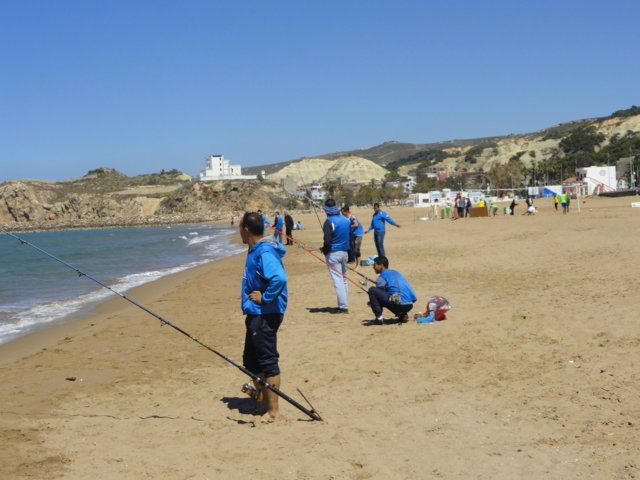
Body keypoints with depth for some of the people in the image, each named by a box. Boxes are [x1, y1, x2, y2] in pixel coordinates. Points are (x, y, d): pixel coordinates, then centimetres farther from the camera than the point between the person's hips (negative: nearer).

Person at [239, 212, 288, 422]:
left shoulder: (265, 252, -20)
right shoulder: (255, 250, 13)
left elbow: (279, 278, -34)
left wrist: (264, 297, -24)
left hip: (265, 315, -11)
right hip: (256, 314, 11)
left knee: (268, 362, -5)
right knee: (251, 361, 19)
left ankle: (273, 412, 2)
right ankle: (262, 401, 32)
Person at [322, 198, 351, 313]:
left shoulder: (329, 222, -16)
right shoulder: (346, 219, 7)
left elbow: (327, 241, -20)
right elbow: (350, 235, 13)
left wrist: (324, 250, -3)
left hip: (333, 253, -7)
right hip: (345, 252, 7)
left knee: (338, 280, -6)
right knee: (343, 279, 17)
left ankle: (343, 306, -8)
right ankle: (343, 304, 22)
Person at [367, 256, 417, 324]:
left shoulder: (382, 277, 2)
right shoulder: (396, 272, 25)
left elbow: (378, 293, 7)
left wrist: (372, 302, 27)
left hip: (399, 303, -8)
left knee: (372, 290, -2)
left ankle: (379, 317, -3)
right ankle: (402, 314, 15)